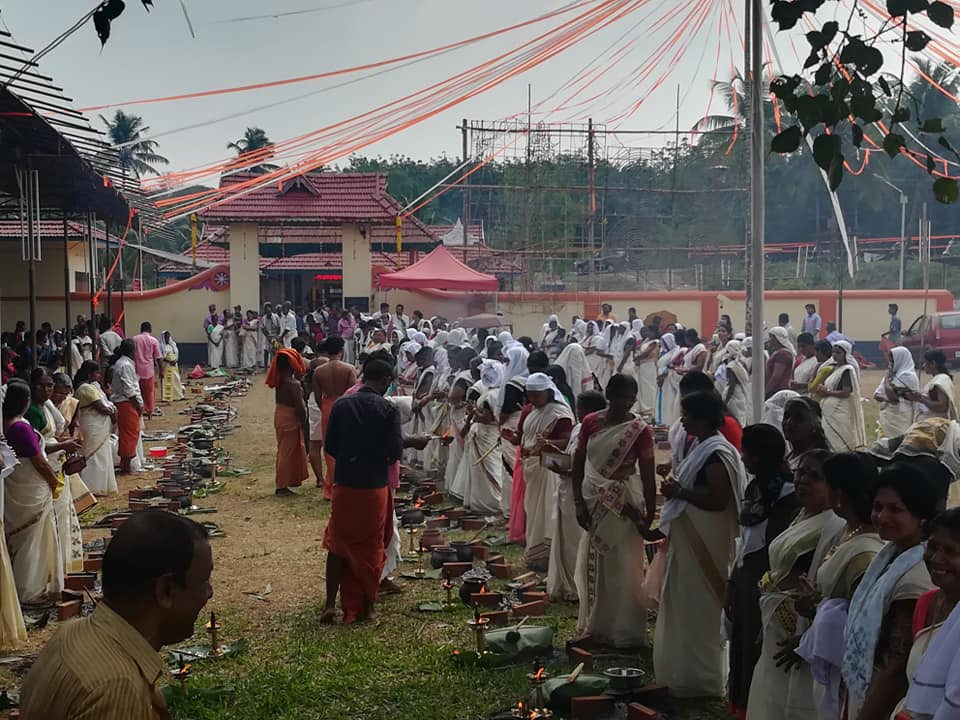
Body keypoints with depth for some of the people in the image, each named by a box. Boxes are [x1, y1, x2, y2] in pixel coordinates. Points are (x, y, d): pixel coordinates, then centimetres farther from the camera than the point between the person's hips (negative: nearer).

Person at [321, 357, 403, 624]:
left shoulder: (341, 405, -4)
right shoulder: (388, 409, -11)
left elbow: (329, 446, 0)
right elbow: (396, 451, -12)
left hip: (345, 484, 2)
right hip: (375, 486, -2)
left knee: (338, 544, 13)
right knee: (371, 547, 11)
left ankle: (331, 603, 8)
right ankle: (366, 606, 17)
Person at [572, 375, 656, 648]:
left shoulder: (639, 430, -9)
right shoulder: (590, 422, -1)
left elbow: (648, 475, -7)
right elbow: (578, 463, 3)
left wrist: (650, 514, -8)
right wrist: (578, 502, -4)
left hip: (624, 503, -3)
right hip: (594, 502, 3)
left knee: (622, 568, 3)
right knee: (592, 566, 10)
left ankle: (625, 631, 15)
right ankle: (595, 626, 25)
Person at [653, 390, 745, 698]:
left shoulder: (716, 453, -21)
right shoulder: (701, 446, 10)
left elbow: (718, 500, -27)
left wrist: (679, 492, -23)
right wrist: (676, 483, 7)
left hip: (703, 540, -10)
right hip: (688, 536, 10)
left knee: (696, 607, 0)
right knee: (686, 605, 18)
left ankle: (700, 678, 11)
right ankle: (687, 671, 29)